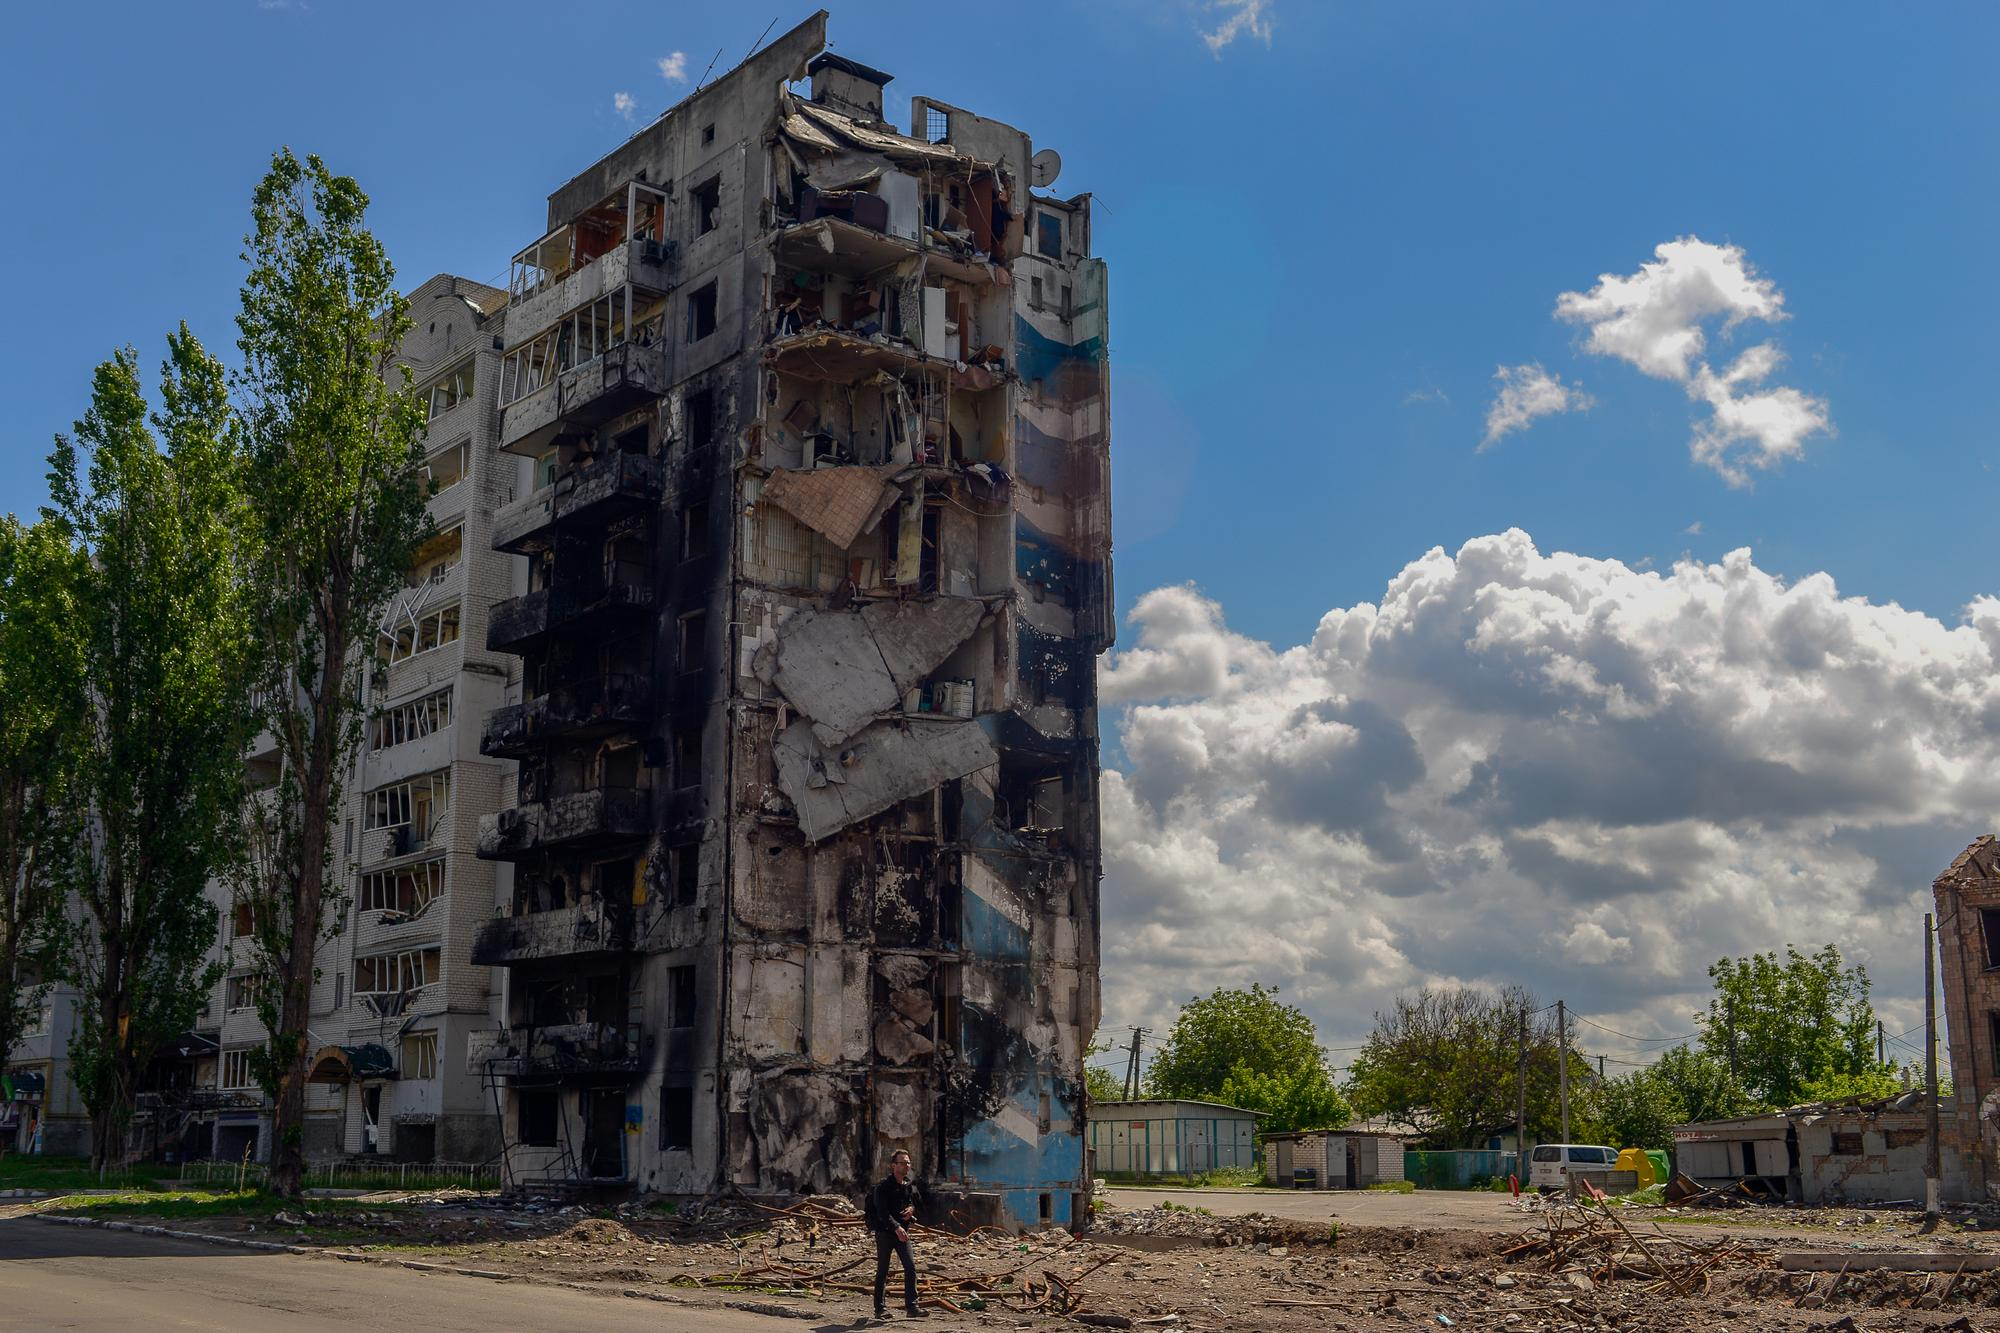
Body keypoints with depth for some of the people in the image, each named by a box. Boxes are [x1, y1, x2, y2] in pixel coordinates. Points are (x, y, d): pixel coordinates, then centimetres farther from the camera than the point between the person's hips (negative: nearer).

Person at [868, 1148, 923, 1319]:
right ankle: (880, 1308, 11)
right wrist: (896, 1227, -34)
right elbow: (882, 1211, -22)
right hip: (885, 1232, -5)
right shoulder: (883, 1186, -13)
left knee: (911, 1267, -6)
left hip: (902, 1231, 5)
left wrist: (912, 1209, -1)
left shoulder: (908, 1185, 8)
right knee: (882, 1271, 2)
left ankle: (911, 1307, -4)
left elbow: (914, 1202, 24)